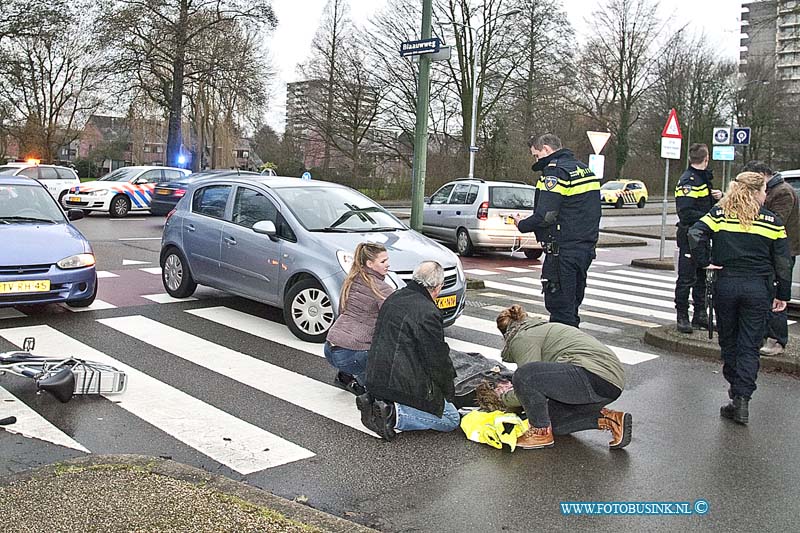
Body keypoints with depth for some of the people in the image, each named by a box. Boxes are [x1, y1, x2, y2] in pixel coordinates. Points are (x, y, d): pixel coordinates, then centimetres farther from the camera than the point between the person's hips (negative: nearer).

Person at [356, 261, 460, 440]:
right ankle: (395, 414, -13)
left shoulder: (393, 299, 10)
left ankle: (374, 399, 5)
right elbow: (438, 360, -13)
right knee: (451, 420, 4)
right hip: (405, 384, -9)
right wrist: (449, 392, 4)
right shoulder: (428, 313, -18)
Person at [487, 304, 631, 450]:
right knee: (550, 418, 16)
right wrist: (513, 388, 43)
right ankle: (609, 419, 11)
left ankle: (541, 432, -3)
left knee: (523, 375, -21)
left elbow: (528, 383, -6)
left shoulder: (523, 338, -1)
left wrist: (504, 396, 13)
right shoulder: (541, 328, 29)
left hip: (597, 376, -11)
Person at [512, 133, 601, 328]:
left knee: (560, 307, -3)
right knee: (572, 306, 18)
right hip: (586, 247, 9)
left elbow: (545, 216, -20)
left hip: (563, 251, -9)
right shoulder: (585, 169, 17)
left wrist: (521, 225, -4)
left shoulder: (555, 171, -13)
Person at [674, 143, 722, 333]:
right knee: (686, 278, -4)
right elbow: (686, 213, -24)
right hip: (689, 234, -10)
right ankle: (682, 317, 4)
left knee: (701, 276, 15)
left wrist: (719, 196, 3)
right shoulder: (688, 180, -16)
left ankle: (700, 314, 25)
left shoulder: (704, 178, 15)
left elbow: (708, 203, 24)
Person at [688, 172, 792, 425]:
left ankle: (736, 391, 24)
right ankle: (742, 399, -4)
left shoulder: (719, 213, 2)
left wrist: (704, 262, -5)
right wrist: (782, 295, 11)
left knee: (729, 341, 15)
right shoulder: (772, 221, 1)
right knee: (749, 346, 3)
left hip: (725, 285, 1)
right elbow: (783, 262, 3)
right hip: (758, 288, -1)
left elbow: (695, 234, -15)